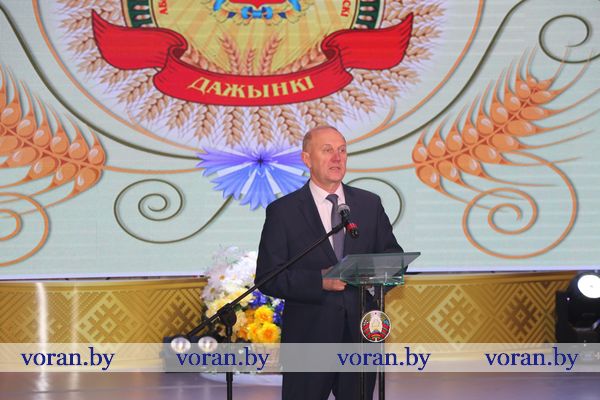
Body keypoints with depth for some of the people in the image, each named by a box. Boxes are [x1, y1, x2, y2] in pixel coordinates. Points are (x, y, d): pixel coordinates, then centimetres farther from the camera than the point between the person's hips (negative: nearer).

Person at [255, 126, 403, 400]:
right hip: (308, 336, -3)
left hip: (361, 333, 3)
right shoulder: (282, 212, -2)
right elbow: (267, 278, -6)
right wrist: (319, 281, -19)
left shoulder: (369, 204, 10)